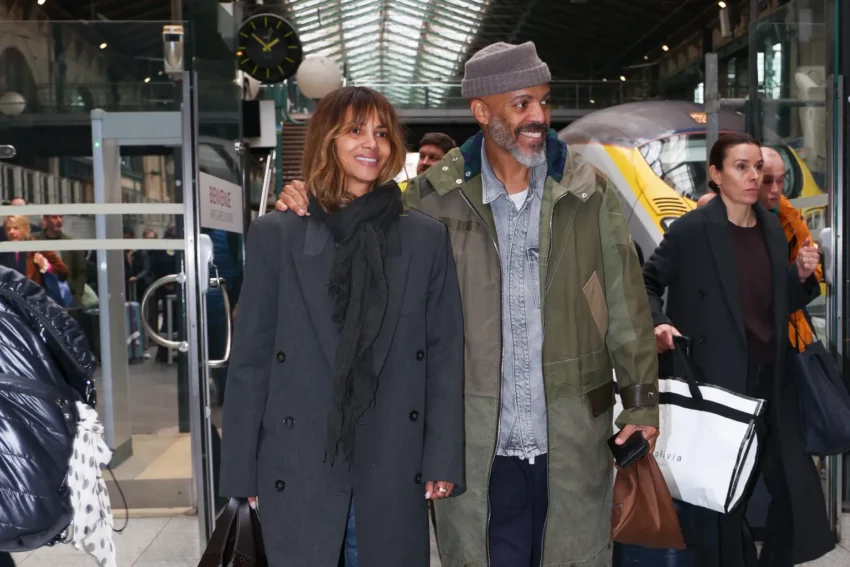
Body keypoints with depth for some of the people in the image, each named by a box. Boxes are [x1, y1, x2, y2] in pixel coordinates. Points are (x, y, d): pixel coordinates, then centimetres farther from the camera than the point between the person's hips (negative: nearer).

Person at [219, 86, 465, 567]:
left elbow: (445, 354, 3)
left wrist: (443, 459, -2)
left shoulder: (428, 238, 4)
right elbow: (250, 358, 0)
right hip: (299, 470, -1)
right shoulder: (276, 236, 0)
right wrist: (243, 469, -1)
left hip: (394, 469, 1)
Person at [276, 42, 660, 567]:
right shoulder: (433, 197, -2)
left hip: (574, 441, 1)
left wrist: (642, 403, 4)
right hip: (478, 448, -1)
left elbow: (626, 305, 5)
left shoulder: (591, 192, 1)